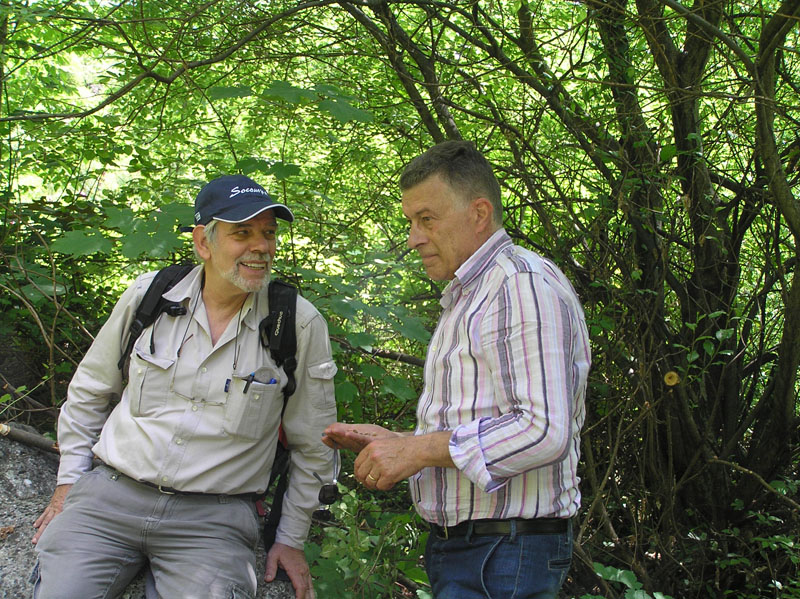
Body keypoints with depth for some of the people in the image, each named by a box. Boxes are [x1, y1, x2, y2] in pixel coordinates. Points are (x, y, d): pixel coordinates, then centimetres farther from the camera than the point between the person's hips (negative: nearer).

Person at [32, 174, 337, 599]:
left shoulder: (300, 324, -3)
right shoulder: (148, 295, 3)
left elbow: (312, 445, 7)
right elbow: (89, 391, 17)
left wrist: (290, 539, 9)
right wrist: (70, 480, 13)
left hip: (214, 516, -1)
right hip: (108, 494, 2)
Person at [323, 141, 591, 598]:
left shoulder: (525, 285, -13)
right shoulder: (466, 298, 20)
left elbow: (546, 430, -23)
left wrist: (421, 448, -19)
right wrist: (392, 442, 9)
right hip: (460, 547, 9)